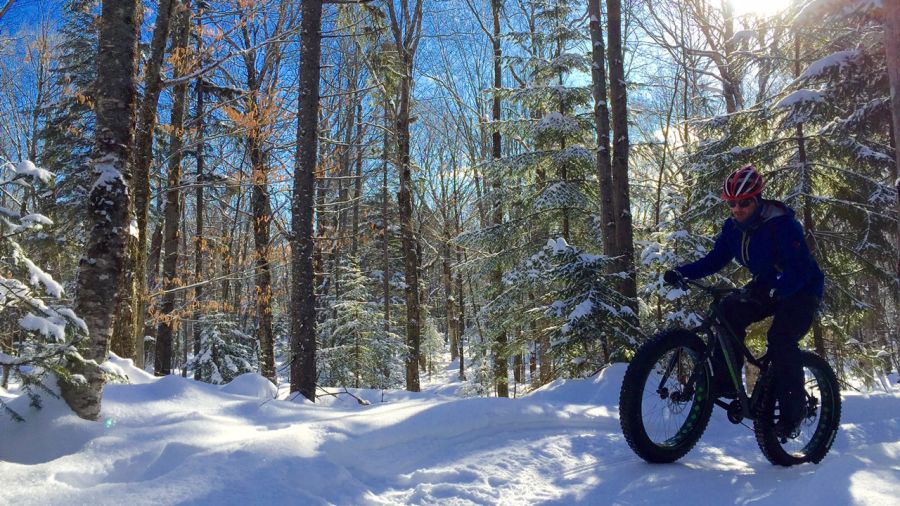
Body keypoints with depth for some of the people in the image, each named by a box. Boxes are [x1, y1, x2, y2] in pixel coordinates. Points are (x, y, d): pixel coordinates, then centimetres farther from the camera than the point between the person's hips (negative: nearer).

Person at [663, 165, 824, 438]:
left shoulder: (782, 224, -26)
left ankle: (792, 412, -15)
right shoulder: (733, 227, -5)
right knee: (729, 311, -19)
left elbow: (799, 269, -33)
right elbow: (715, 259, -4)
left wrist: (771, 292, -52)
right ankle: (725, 382, -13)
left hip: (802, 289, -7)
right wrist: (680, 272, -21)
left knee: (780, 338, -28)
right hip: (767, 287, 7)